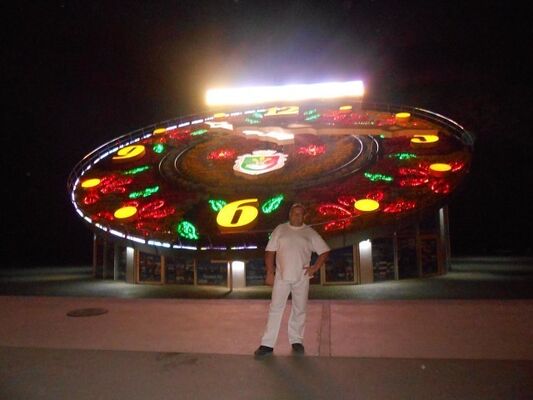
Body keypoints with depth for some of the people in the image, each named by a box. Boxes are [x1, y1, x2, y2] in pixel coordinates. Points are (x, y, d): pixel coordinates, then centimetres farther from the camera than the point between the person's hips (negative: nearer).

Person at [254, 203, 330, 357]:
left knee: (299, 310, 10)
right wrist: (270, 272, -4)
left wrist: (315, 268, -3)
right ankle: (267, 344, 3)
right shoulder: (280, 229, 6)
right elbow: (270, 252, 4)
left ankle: (296, 341, 25)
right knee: (275, 309, -2)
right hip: (281, 276, -1)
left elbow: (324, 251, 8)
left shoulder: (310, 233, 5)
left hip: (302, 277, 1)